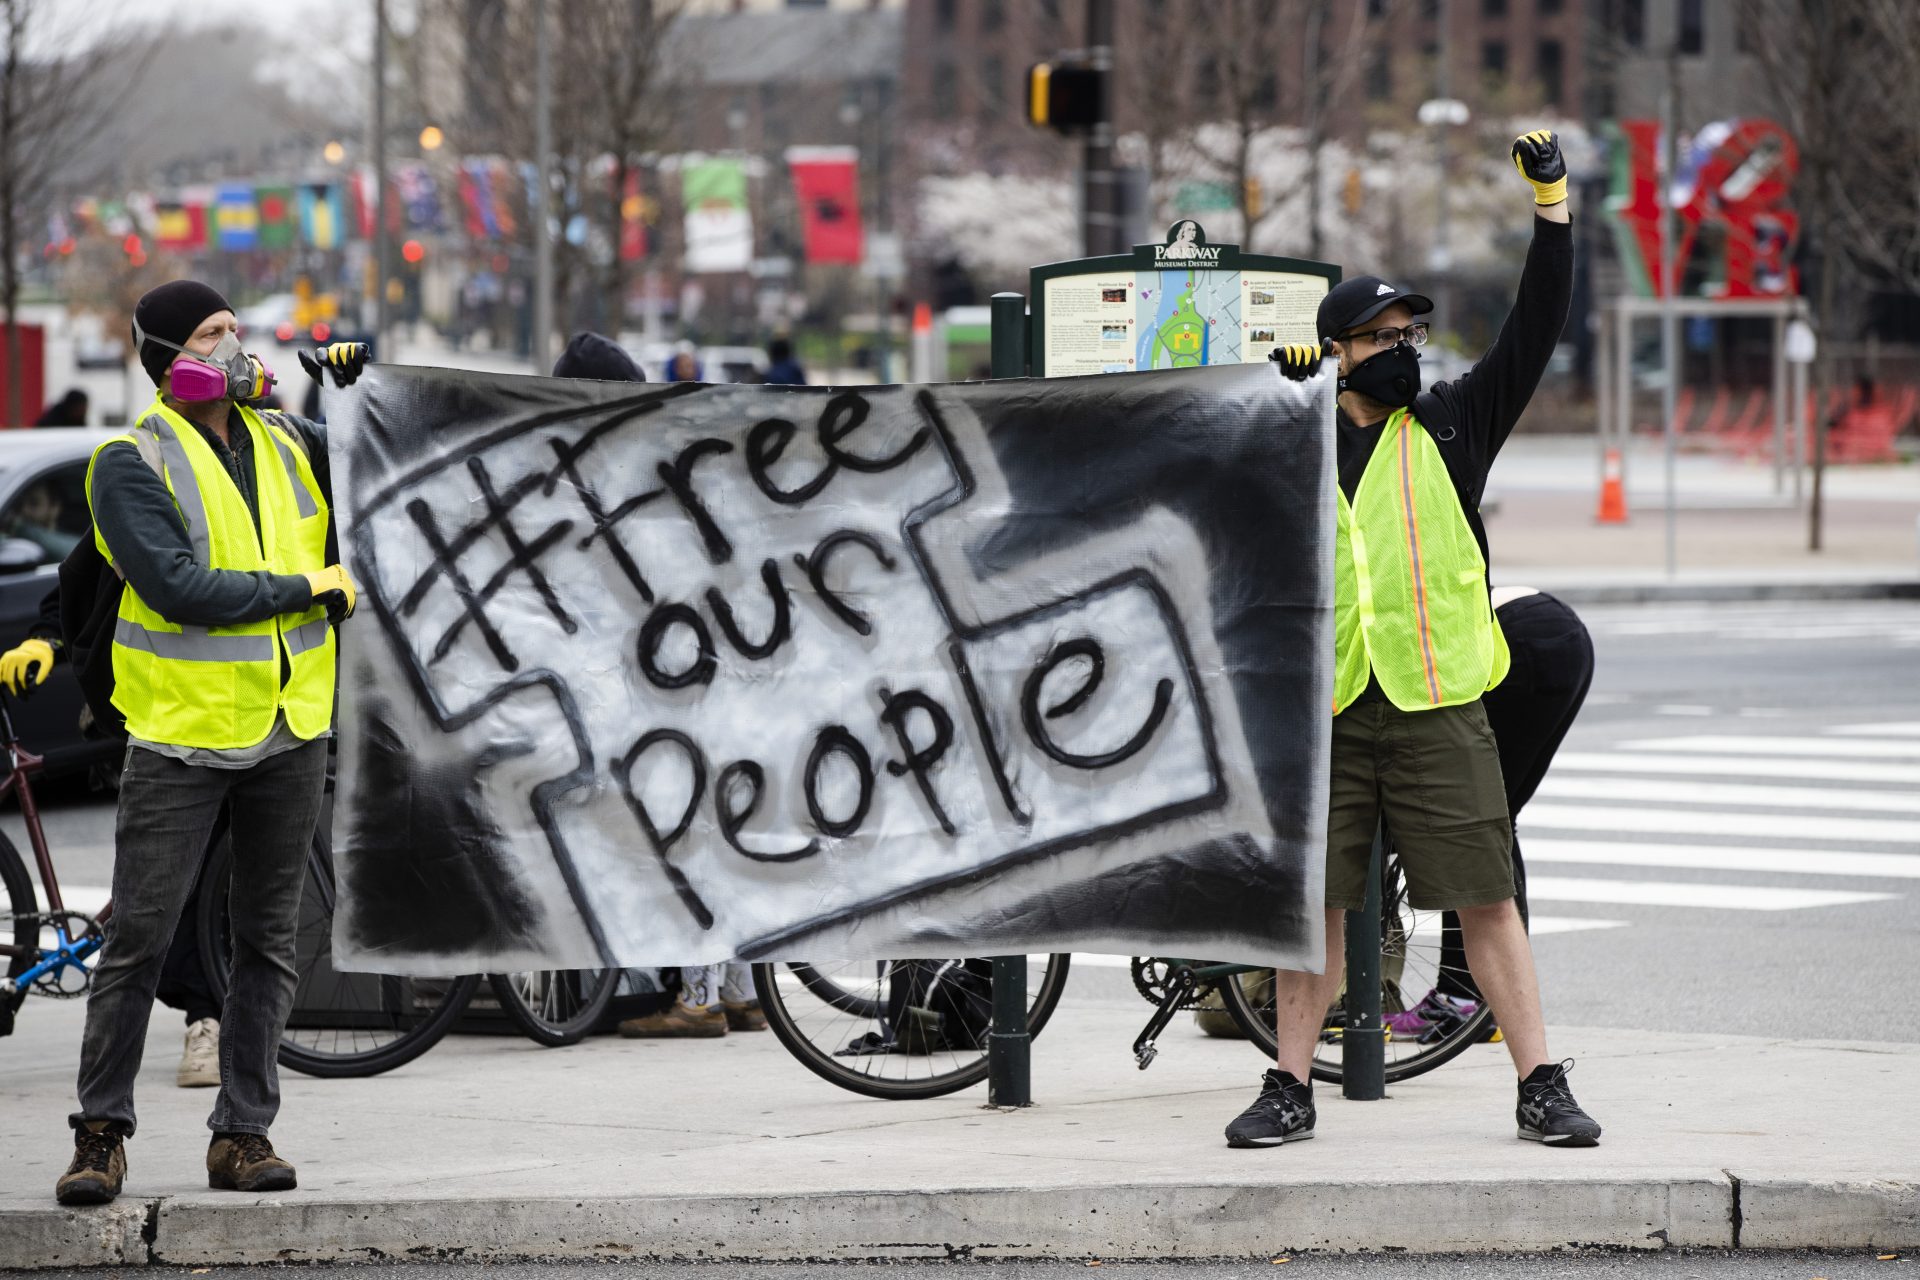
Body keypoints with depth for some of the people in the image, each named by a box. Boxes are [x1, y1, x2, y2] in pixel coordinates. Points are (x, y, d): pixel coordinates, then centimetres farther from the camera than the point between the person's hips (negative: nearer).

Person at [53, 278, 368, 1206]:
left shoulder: (286, 442, 8)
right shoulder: (134, 462, -8)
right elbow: (178, 588, -20)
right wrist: (306, 588, -15)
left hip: (289, 732, 5)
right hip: (181, 735, -5)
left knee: (268, 939, 7)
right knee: (138, 939, -2)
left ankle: (242, 1136, 14)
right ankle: (101, 1134, 7)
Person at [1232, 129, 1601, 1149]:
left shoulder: (1450, 425, 6)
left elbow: (1535, 329, 0)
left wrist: (1550, 202, -9)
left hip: (1438, 709, -1)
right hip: (1324, 710, 1)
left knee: (1485, 901, -3)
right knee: (1312, 905, 4)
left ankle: (1541, 1088, 1)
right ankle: (1289, 1090, 14)